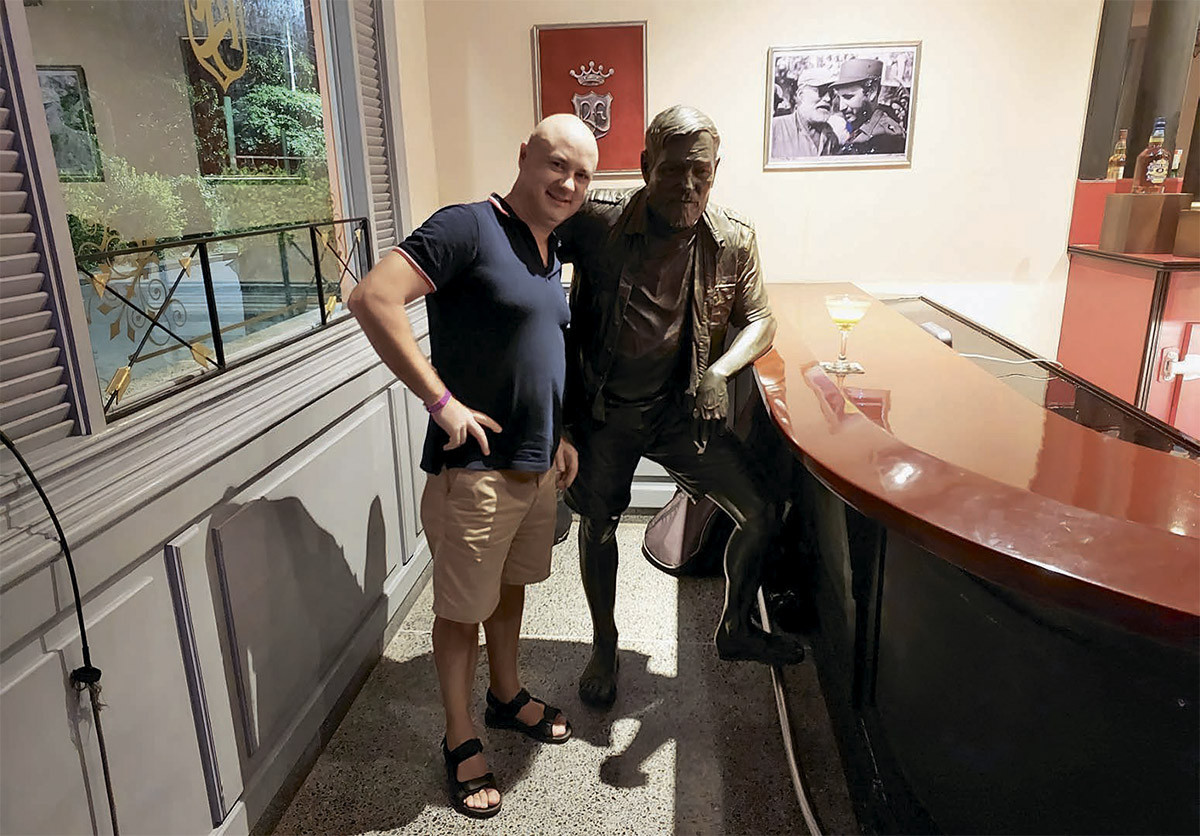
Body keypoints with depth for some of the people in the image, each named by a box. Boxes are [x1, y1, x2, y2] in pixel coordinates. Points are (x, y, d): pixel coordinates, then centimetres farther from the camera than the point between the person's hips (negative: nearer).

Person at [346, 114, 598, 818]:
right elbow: (373, 298, -26)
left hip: (537, 464, 8)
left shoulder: (550, 251, 11)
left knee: (511, 585, 23)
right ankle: (461, 740, 29)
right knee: (463, 608, 8)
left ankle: (507, 696, 45)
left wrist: (559, 435, 13)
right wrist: (442, 401, -24)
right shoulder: (468, 227, -15)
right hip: (473, 466, -8)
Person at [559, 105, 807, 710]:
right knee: (598, 527, 9)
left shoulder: (734, 241, -8)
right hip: (602, 409, -2)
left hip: (680, 406, 2)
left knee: (757, 516, 1)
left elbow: (760, 322, 4)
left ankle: (735, 630, 29)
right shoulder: (596, 222, -16)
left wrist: (721, 370, -14)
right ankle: (604, 646, 37)